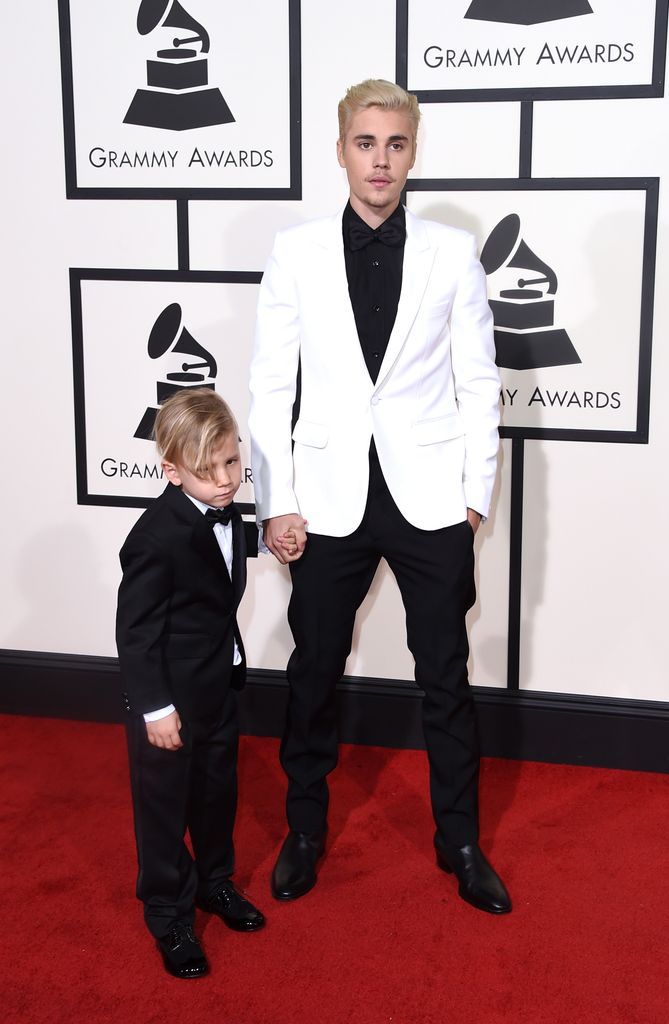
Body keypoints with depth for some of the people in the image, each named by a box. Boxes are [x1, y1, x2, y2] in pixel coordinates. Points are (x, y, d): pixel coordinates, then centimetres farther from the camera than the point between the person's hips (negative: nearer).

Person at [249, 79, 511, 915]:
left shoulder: (453, 252, 0)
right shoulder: (296, 251, 0)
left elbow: (478, 383, 3)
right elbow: (272, 384, 1)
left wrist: (475, 494, -1)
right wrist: (275, 501, -4)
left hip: (428, 497, 0)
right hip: (330, 498, 0)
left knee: (446, 678, 10)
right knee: (313, 672, 12)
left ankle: (459, 839, 29)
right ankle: (304, 829, 33)